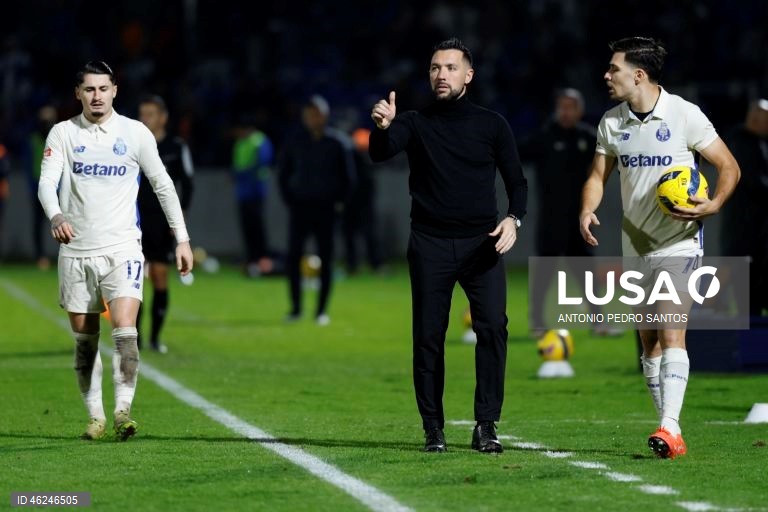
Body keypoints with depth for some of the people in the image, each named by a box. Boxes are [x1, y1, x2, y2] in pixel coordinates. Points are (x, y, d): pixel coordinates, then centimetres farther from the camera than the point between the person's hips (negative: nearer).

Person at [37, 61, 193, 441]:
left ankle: (123, 411, -22)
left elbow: (163, 185, 8)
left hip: (121, 248, -2)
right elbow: (47, 181, -9)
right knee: (84, 339, 6)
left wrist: (182, 238, 5)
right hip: (75, 250, 2)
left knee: (124, 330, -19)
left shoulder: (135, 133, 2)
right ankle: (95, 416, 16)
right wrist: (56, 216, -30)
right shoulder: (63, 133, 2)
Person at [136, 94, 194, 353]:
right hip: (136, 221, 0)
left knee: (160, 276, 0)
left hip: (163, 222, 0)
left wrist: (180, 215, -6)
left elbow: (187, 184, 4)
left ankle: (155, 337, 8)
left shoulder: (176, 148, 3)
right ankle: (133, 335, -5)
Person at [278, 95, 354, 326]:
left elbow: (348, 176, 5)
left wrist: (337, 201, -2)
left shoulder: (337, 143, -1)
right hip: (300, 207, 1)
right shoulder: (295, 142, 4)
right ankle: (295, 308, 4)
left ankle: (322, 310, 8)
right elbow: (283, 174, 12)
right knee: (293, 257, -5)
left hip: (326, 209, -1)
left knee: (326, 260, 1)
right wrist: (289, 200, 3)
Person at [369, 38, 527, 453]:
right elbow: (380, 153, -12)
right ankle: (433, 429, 8)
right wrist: (382, 128, -35)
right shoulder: (415, 123, 6)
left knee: (493, 326, -14)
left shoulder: (491, 124, 8)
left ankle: (486, 427, -10)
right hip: (430, 244, 0)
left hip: (481, 243, 0)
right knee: (428, 337, -1)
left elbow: (516, 180, 10)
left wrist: (513, 219, -10)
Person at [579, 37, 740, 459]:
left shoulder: (684, 115, -10)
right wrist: (587, 210, -8)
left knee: (671, 333, -17)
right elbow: (598, 175, 13)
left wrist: (712, 205, -21)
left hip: (679, 243, -6)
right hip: (635, 246, 6)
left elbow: (729, 167, -4)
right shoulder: (611, 123, 5)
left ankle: (670, 427, -23)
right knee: (649, 341, 6)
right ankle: (670, 435, 11)